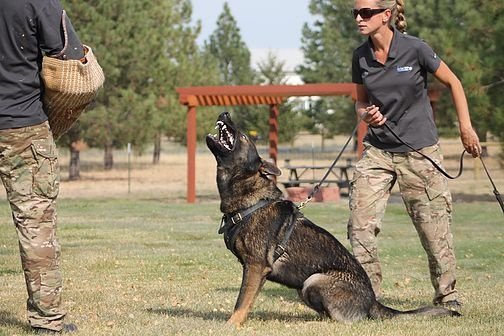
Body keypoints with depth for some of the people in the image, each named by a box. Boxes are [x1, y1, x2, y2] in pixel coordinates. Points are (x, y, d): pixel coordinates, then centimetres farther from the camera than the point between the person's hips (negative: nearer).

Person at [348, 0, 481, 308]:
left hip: (420, 152, -4)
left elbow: (452, 83, 1)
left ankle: (447, 295, 17)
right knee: (361, 224, -6)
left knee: (433, 225, 2)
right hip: (378, 150, 4)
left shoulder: (415, 49, -12)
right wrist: (366, 115, -8)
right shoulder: (360, 57, 0)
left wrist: (466, 127, -3)